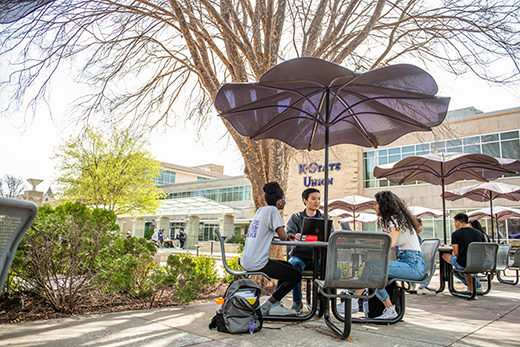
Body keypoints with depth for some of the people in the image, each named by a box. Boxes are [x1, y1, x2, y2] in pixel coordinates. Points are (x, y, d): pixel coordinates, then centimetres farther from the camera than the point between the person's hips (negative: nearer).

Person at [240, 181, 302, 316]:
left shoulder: (260, 210, 14)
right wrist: (286, 236, 9)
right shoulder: (273, 210, -10)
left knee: (289, 266, 24)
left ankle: (275, 305, 19)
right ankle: (267, 305, 2)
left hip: (246, 261, 9)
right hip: (257, 263, -9)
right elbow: (283, 236, -14)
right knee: (296, 276, 0)